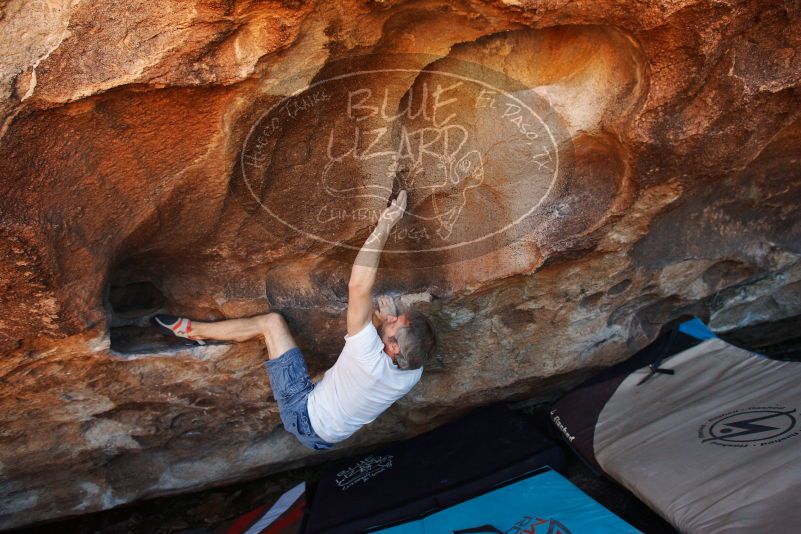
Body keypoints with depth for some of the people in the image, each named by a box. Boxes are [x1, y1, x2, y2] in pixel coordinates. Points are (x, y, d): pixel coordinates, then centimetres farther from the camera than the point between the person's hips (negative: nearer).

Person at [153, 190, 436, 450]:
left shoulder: (372, 361, -39)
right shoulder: (413, 375, -19)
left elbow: (358, 287, -45)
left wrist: (384, 226, -41)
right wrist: (396, 314, -15)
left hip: (306, 415, -7)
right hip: (326, 437, 7)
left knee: (271, 322, -5)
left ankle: (190, 329, 14)